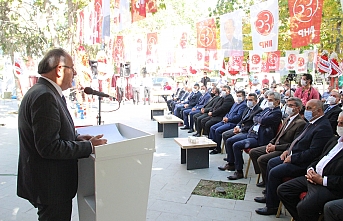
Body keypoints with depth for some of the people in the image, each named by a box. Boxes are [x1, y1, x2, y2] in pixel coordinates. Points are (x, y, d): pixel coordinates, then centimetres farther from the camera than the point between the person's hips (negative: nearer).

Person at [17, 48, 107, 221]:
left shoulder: (42, 92, 8)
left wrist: (76, 138, 2)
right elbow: (49, 147, -27)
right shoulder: (44, 96, -24)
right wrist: (89, 146, -19)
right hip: (50, 186, -10)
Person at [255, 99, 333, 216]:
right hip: (293, 155, 11)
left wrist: (292, 158, -20)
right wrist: (288, 150, 5)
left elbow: (313, 153, -27)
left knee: (274, 172, -18)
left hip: (303, 164, -11)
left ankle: (272, 206, -1)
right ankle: (268, 195, 26)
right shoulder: (311, 123, 10)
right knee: (271, 162, 14)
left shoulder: (323, 127, -22)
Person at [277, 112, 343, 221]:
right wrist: (310, 169, 3)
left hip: (330, 186, -9)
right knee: (282, 190, 3)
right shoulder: (334, 140, 18)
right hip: (313, 177, 9)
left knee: (304, 207, -30)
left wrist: (322, 180, -17)